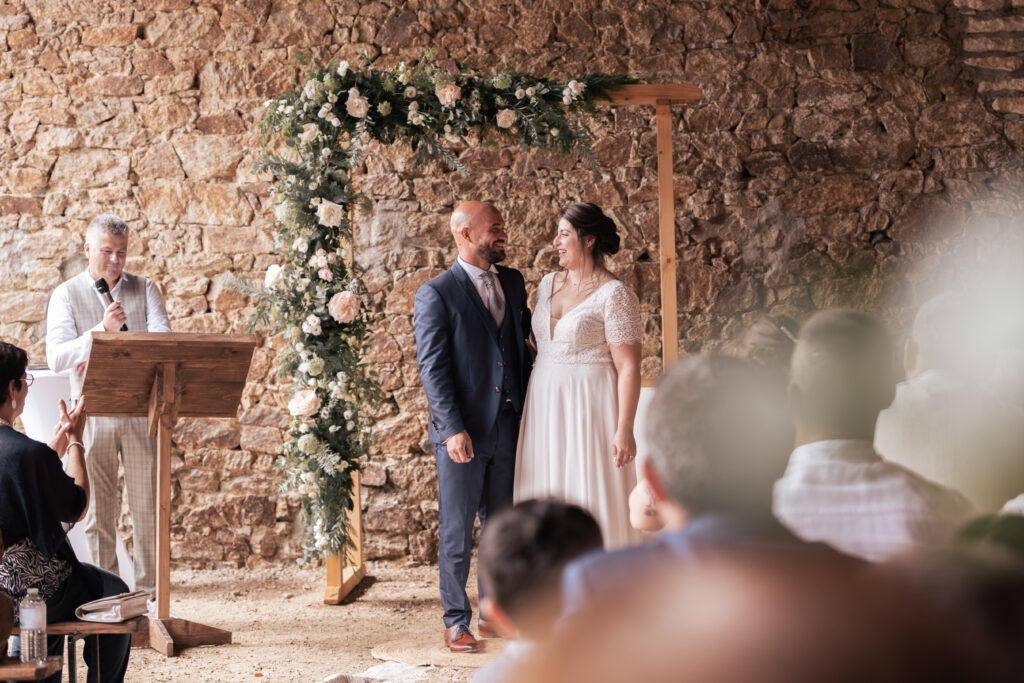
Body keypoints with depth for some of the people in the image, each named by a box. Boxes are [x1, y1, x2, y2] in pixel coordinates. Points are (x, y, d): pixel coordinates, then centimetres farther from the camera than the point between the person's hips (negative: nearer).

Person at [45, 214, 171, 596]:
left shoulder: (144, 290, 10)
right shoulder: (66, 295, 5)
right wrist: (103, 329, -21)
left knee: (147, 505, 1)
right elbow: (57, 357, -8)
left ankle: (149, 591, 8)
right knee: (98, 508, 1)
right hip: (92, 411, -1)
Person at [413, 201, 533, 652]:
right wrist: (453, 429, -19)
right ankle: (456, 622, 13)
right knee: (457, 532, 2)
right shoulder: (436, 294, -7)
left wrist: (529, 409, 10)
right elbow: (432, 368, -12)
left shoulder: (513, 282, 12)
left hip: (509, 428, 6)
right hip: (463, 433, -5)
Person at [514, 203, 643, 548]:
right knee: (548, 497, 8)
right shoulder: (548, 284, 10)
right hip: (545, 406, 7)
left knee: (593, 500, -3)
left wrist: (624, 430, -19)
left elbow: (629, 367, -14)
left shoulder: (614, 295, -12)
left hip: (589, 406, -7)